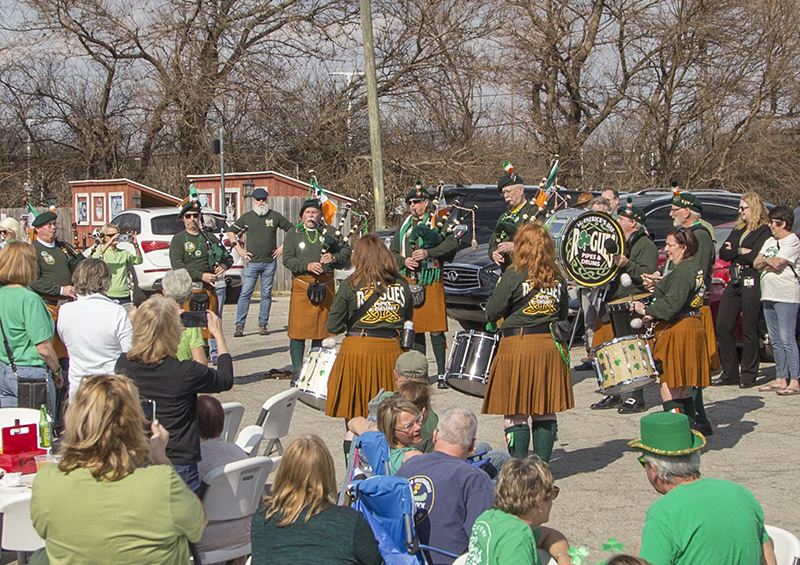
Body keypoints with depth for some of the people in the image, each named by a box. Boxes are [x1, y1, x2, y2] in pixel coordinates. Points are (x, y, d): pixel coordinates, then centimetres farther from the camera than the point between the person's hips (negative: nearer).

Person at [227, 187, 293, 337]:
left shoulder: (275, 216, 6)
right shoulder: (246, 217, 6)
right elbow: (230, 231, 14)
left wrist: (282, 247, 5)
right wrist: (239, 249, 4)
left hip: (270, 262, 1)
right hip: (251, 262, -1)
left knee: (266, 294, 4)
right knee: (245, 293, -5)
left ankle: (263, 324, 11)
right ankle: (240, 325, -2)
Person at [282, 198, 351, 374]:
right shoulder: (293, 234, 7)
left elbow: (346, 251, 10)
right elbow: (287, 259, -3)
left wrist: (334, 257, -11)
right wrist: (307, 265, -18)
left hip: (326, 286, 2)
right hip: (302, 285, -2)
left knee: (322, 329, 6)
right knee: (298, 329, -4)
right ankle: (297, 370, 2)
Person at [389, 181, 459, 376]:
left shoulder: (438, 221, 1)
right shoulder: (405, 226, 16)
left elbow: (452, 243, -14)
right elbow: (392, 252, 16)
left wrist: (428, 252, -23)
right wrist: (403, 261, -5)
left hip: (431, 283, -5)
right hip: (409, 283, 5)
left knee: (436, 330, -5)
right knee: (415, 329, 8)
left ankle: (441, 373, 1)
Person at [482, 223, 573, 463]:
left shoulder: (514, 275, -10)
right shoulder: (558, 278, 4)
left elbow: (492, 312, -6)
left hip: (517, 346, -5)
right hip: (550, 346, 5)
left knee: (516, 413, 2)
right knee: (545, 412, 12)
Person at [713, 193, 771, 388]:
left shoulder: (764, 231, -6)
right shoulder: (738, 230, 18)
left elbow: (755, 258, -17)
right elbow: (723, 253, 8)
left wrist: (735, 250, -2)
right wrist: (742, 252, -7)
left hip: (752, 283, -7)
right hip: (734, 282, 7)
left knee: (749, 330, -2)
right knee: (723, 326, 2)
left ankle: (748, 375, 7)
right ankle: (730, 373, 9)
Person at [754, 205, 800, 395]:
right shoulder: (770, 241, 20)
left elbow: (778, 263, -17)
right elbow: (756, 263, 14)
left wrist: (765, 260, 2)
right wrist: (767, 263, -6)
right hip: (769, 294, 9)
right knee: (775, 340, 9)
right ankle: (781, 378, 13)